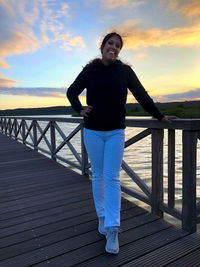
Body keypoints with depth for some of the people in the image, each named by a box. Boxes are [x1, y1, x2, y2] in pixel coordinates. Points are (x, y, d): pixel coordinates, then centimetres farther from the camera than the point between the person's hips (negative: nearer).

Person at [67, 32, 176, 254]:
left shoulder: (125, 71, 3)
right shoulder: (90, 70, 4)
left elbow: (142, 96, 9)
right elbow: (71, 92, 15)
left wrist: (160, 116, 12)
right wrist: (80, 110, -2)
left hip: (116, 132, -1)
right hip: (92, 131, 1)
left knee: (112, 178, -4)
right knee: (98, 176, 8)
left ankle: (112, 231, 4)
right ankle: (102, 217, 27)